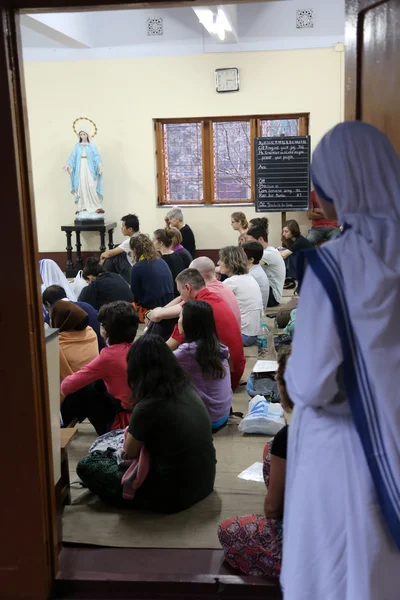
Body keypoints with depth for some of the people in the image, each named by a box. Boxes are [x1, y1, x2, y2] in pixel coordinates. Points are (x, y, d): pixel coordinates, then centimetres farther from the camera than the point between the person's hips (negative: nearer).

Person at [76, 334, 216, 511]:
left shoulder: (147, 406, -22)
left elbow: (129, 453, -3)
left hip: (173, 496, -7)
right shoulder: (187, 390, -1)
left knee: (86, 465, 4)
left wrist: (128, 432, 15)